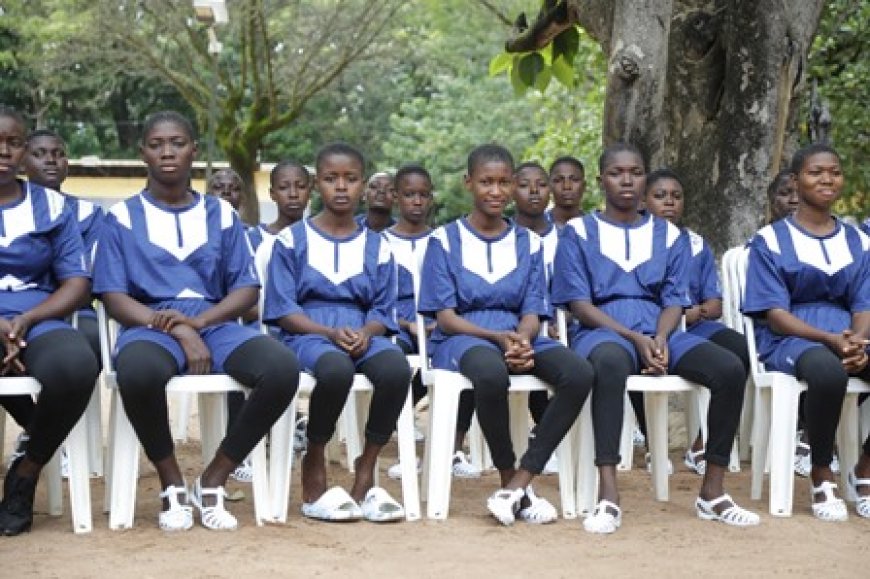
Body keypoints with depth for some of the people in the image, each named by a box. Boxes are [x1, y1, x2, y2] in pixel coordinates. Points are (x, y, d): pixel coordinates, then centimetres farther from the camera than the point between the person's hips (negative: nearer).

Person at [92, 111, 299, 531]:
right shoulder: (122, 216, 9)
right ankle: (172, 484, -14)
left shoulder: (221, 214, 15)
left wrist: (198, 321, -12)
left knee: (282, 368, -30)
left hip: (215, 324, 3)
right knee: (137, 371, -41)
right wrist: (178, 330, -17)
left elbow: (247, 290, 9)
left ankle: (212, 481, -12)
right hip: (151, 326, -2)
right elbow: (114, 297, -1)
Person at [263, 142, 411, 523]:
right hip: (308, 334, -3)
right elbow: (282, 309, 0)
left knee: (397, 369, -33)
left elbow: (383, 310, 11)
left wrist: (365, 333, -12)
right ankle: (314, 469, -16)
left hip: (362, 334, 3)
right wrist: (330, 333, -15)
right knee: (337, 369, -39)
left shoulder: (377, 247, 15)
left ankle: (365, 476, -17)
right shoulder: (293, 239, 6)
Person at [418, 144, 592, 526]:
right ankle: (510, 480, -20)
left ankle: (519, 483, -25)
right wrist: (499, 338, -19)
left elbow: (532, 313, 8)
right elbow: (446, 317, -3)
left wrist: (521, 339, -17)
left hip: (519, 336, 4)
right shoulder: (445, 240, 6)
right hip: (463, 337, -4)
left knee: (579, 374, -28)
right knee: (492, 373, -41)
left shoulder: (528, 243, 16)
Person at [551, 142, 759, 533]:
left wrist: (659, 340, -13)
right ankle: (608, 497, -46)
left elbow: (674, 300, 10)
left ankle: (712, 492, -16)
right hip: (602, 332, -4)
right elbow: (580, 304, -1)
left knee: (730, 369, -25)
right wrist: (634, 338, -14)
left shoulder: (669, 236, 19)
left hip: (659, 333, 4)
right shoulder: (578, 233, 9)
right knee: (610, 362, -42)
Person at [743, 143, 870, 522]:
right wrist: (830, 339, -22)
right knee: (827, 370, -41)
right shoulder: (770, 240, 1)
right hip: (789, 339, -4)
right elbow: (774, 313, -7)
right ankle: (822, 475, -18)